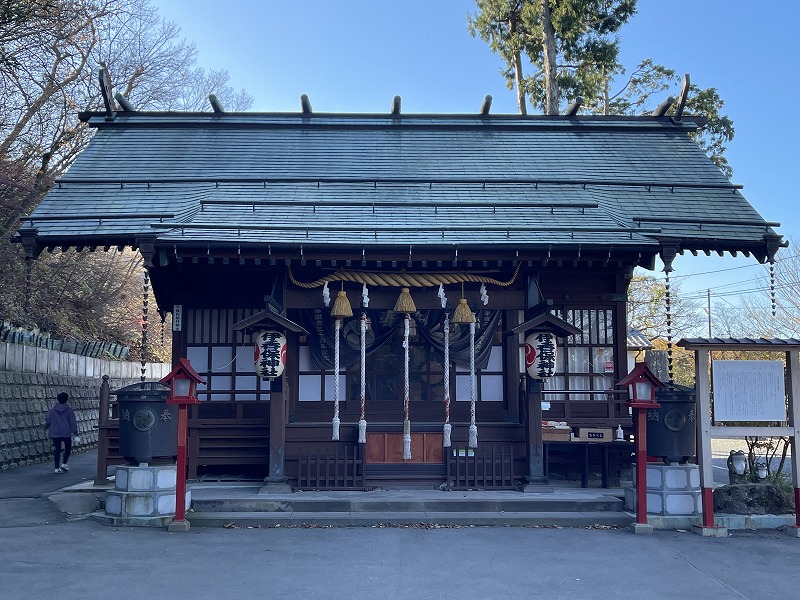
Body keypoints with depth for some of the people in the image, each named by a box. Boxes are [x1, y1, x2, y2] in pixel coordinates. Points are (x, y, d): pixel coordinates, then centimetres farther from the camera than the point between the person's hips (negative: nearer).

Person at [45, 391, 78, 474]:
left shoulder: (52, 410, 2)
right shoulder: (69, 410, -4)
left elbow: (47, 420, 6)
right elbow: (73, 422, -5)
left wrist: (46, 426, 29)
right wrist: (75, 433, -3)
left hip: (55, 433, 2)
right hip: (66, 433, -2)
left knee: (57, 450, 8)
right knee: (68, 448, 14)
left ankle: (57, 468, 7)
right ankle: (64, 463, -3)